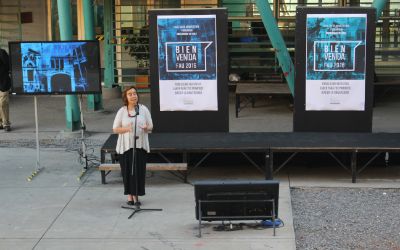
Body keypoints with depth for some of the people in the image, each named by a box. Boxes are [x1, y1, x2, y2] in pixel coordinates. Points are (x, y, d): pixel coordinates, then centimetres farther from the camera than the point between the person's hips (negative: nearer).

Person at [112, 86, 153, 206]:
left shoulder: (143, 109, 3)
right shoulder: (122, 111, 0)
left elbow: (150, 126, 7)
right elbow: (115, 129, 1)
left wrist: (146, 128, -17)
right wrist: (127, 129, -17)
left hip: (140, 145, 1)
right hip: (125, 146, -1)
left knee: (139, 171, -1)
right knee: (127, 171, 2)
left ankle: (136, 195, 8)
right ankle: (130, 196, 14)